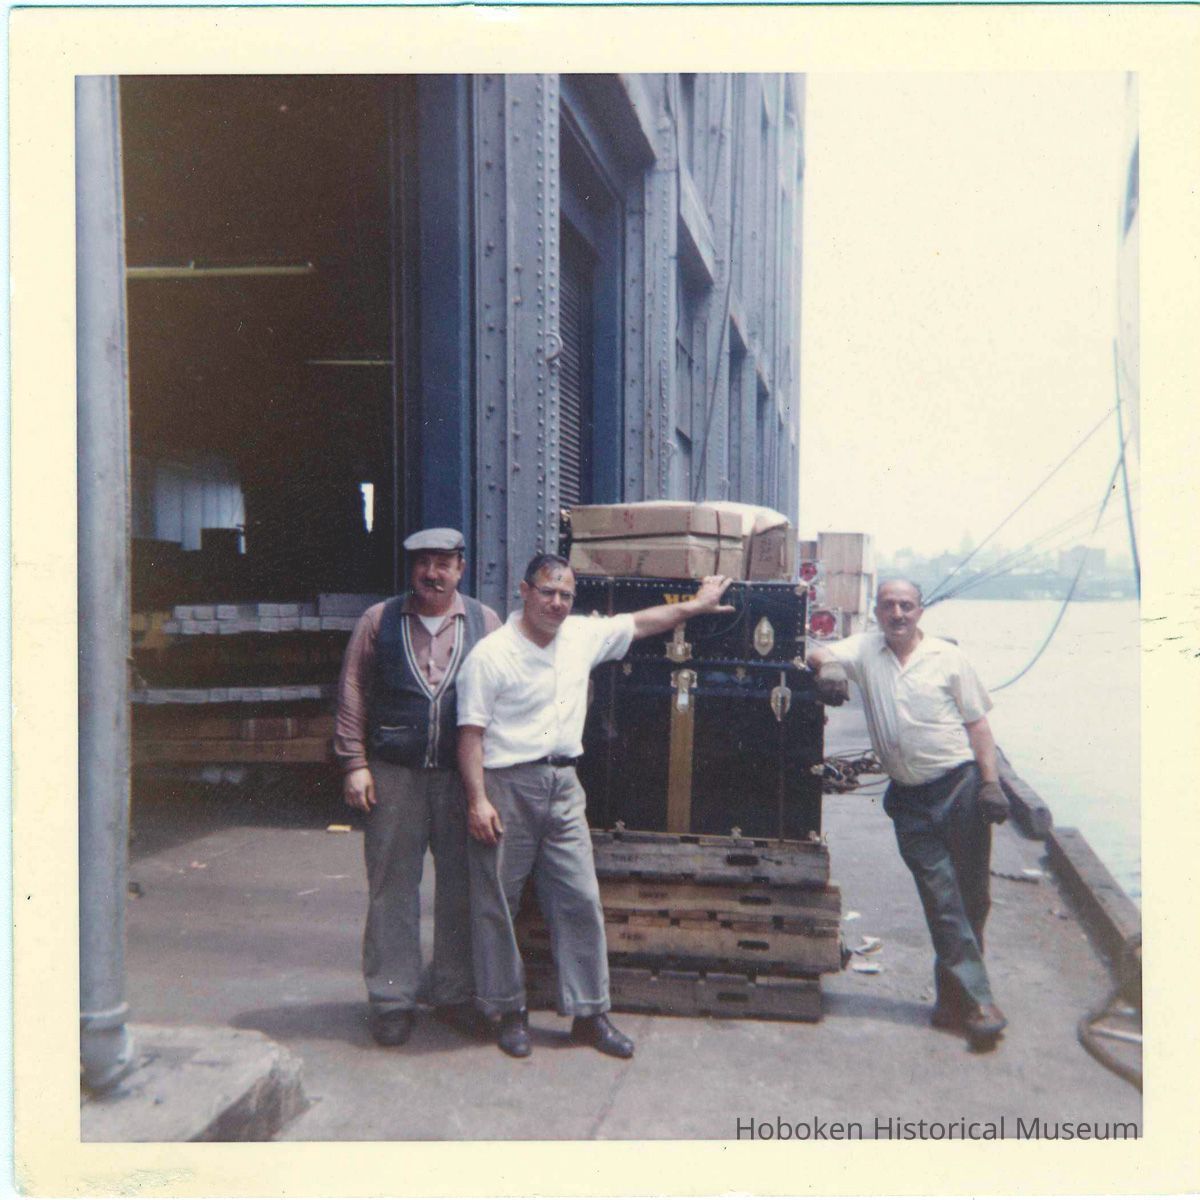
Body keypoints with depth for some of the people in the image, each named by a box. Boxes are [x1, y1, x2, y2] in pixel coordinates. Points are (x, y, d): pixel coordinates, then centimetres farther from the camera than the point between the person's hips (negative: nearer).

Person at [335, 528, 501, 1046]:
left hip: (462, 775, 1)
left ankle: (455, 994, 23)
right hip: (393, 775, -1)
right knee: (392, 887, 4)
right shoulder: (378, 621, 5)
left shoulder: (484, 622, 7)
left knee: (461, 887, 8)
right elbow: (352, 696, 5)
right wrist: (354, 763, -2)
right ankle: (392, 998, 17)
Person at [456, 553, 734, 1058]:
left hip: (563, 786, 5)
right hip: (507, 787, -5)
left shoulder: (583, 635, 7)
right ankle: (509, 1011, 21)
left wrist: (694, 605, 26)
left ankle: (589, 1013, 16)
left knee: (580, 899, 5)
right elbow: (471, 732, -12)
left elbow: (639, 623, 22)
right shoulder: (491, 654, -10)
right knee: (497, 903, 5)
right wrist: (477, 800, -18)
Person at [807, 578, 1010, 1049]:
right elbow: (818, 654, -3)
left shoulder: (947, 657, 2)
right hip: (910, 798, 1)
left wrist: (991, 783, -6)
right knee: (942, 899, 0)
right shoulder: (866, 648, 7)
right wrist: (828, 666, -27)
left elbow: (977, 723, 3)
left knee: (972, 895, 5)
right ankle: (975, 1000, 6)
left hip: (960, 784, -1)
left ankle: (954, 998, 21)